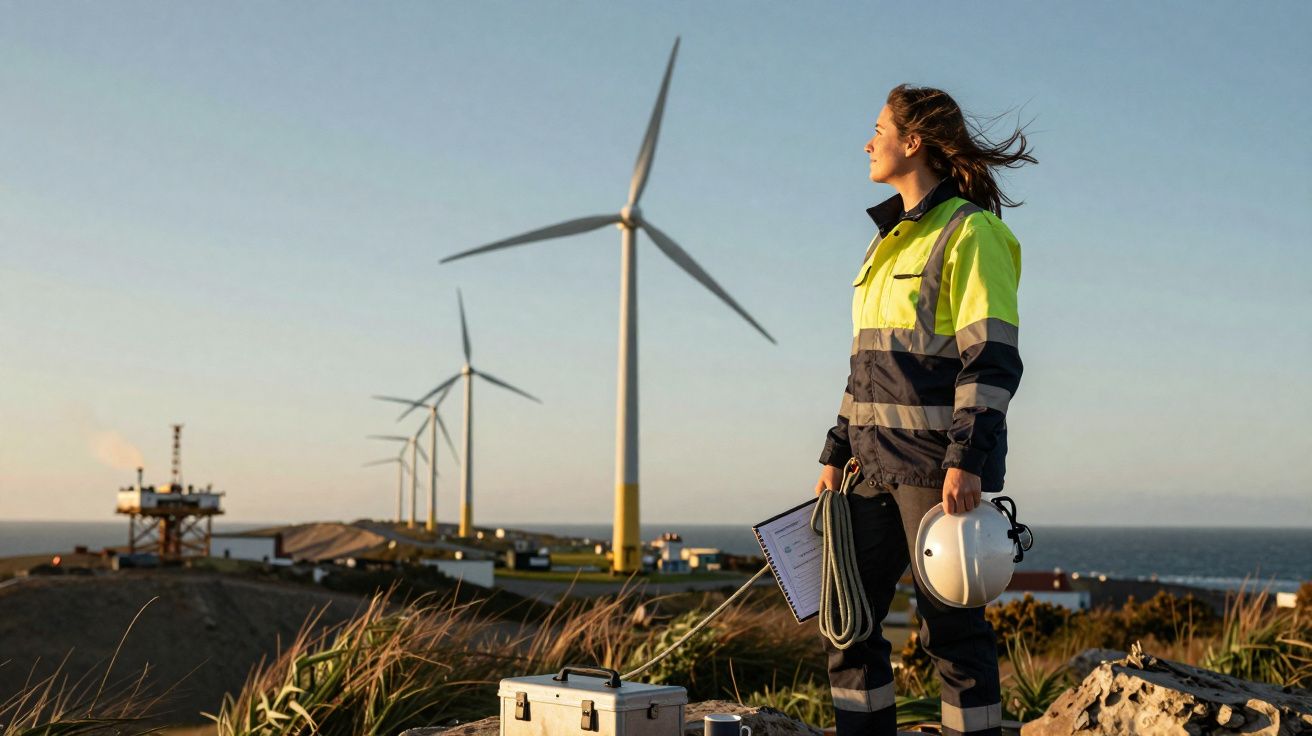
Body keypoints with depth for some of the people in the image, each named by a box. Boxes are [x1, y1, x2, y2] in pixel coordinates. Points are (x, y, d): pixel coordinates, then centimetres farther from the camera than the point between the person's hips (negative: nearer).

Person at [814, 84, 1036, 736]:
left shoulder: (969, 231, -6)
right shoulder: (891, 239, 19)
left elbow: (994, 358, -14)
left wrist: (967, 460, -21)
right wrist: (837, 454, 17)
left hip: (939, 461, -8)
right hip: (878, 460, 8)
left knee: (951, 625, -2)